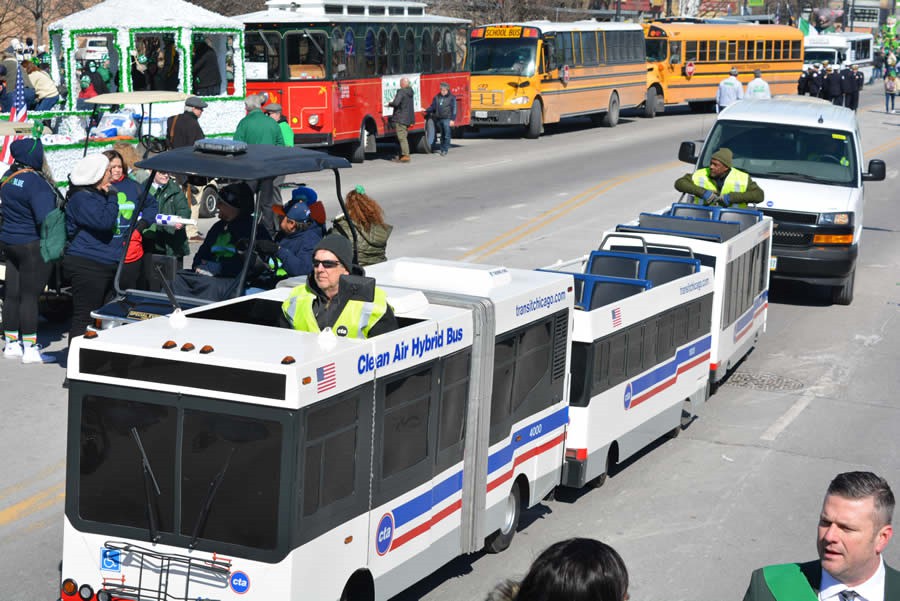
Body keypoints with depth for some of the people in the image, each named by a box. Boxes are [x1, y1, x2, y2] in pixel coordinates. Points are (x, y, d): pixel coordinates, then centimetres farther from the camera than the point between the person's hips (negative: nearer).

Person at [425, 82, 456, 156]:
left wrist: (452, 119, -8)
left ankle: (445, 150, -4)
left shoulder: (451, 98, 0)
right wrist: (426, 110, -3)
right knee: (442, 135, 11)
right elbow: (433, 107, 14)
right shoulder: (436, 97, 11)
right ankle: (442, 149, 17)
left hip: (447, 119, -4)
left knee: (447, 135, -8)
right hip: (438, 119, 4)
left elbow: (454, 109, -2)